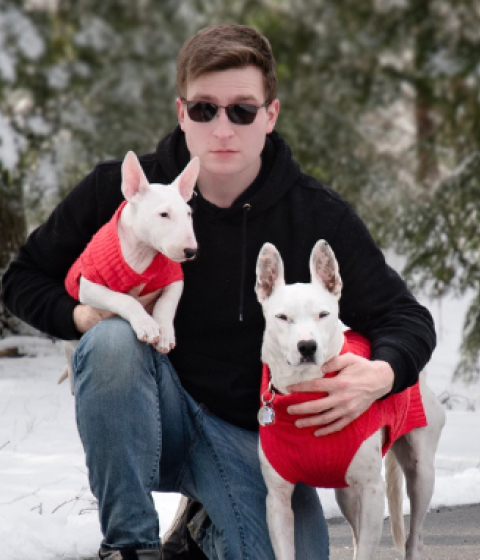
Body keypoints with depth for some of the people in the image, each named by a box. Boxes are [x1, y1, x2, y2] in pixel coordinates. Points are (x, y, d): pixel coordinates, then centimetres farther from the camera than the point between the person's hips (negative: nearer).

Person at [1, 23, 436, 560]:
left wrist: (381, 374, -27)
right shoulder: (120, 190, -8)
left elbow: (407, 319, -3)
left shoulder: (318, 216, -7)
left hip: (251, 436, 1)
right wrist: (81, 315, -19)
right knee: (113, 339, -32)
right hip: (142, 426, -1)